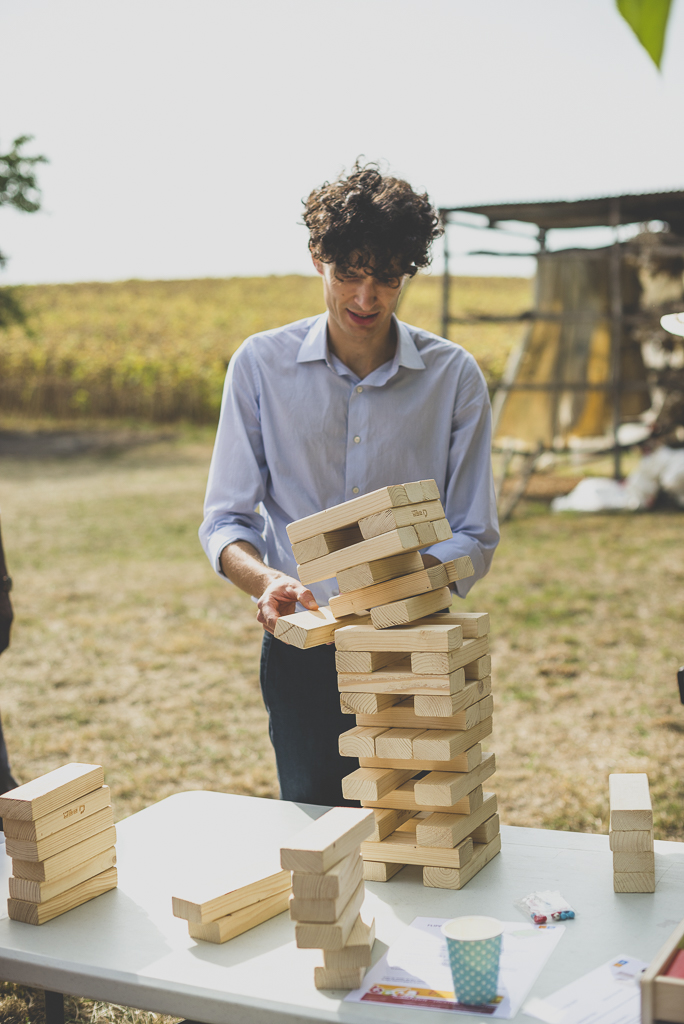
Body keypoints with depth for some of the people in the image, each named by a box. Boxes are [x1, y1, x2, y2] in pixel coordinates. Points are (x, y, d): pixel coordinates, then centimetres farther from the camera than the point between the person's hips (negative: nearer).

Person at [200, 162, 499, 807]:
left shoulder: (454, 376, -3)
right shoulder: (261, 364, -2)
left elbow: (474, 537, -2)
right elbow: (225, 522, -1)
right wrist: (268, 581, -22)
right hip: (303, 650, 0)